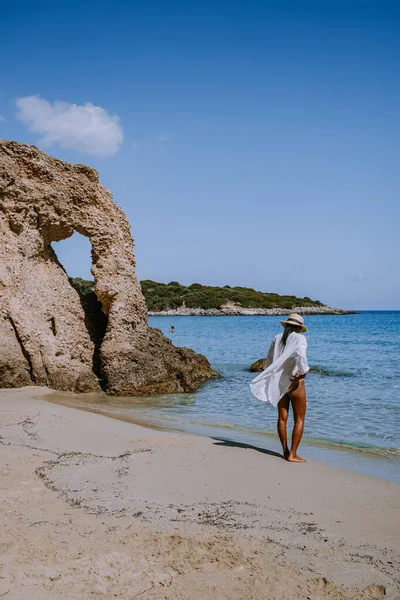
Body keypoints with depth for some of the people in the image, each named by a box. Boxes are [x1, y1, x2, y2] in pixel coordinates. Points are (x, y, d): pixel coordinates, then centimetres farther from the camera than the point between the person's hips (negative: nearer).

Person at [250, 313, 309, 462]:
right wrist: (304, 372, -15)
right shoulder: (299, 338, -9)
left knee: (282, 418, 12)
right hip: (295, 383, -5)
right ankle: (292, 454, 1)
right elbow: (300, 355, -27)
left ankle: (285, 451, 18)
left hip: (278, 383, 5)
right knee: (299, 419, 4)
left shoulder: (277, 338, 7)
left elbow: (269, 361, 10)